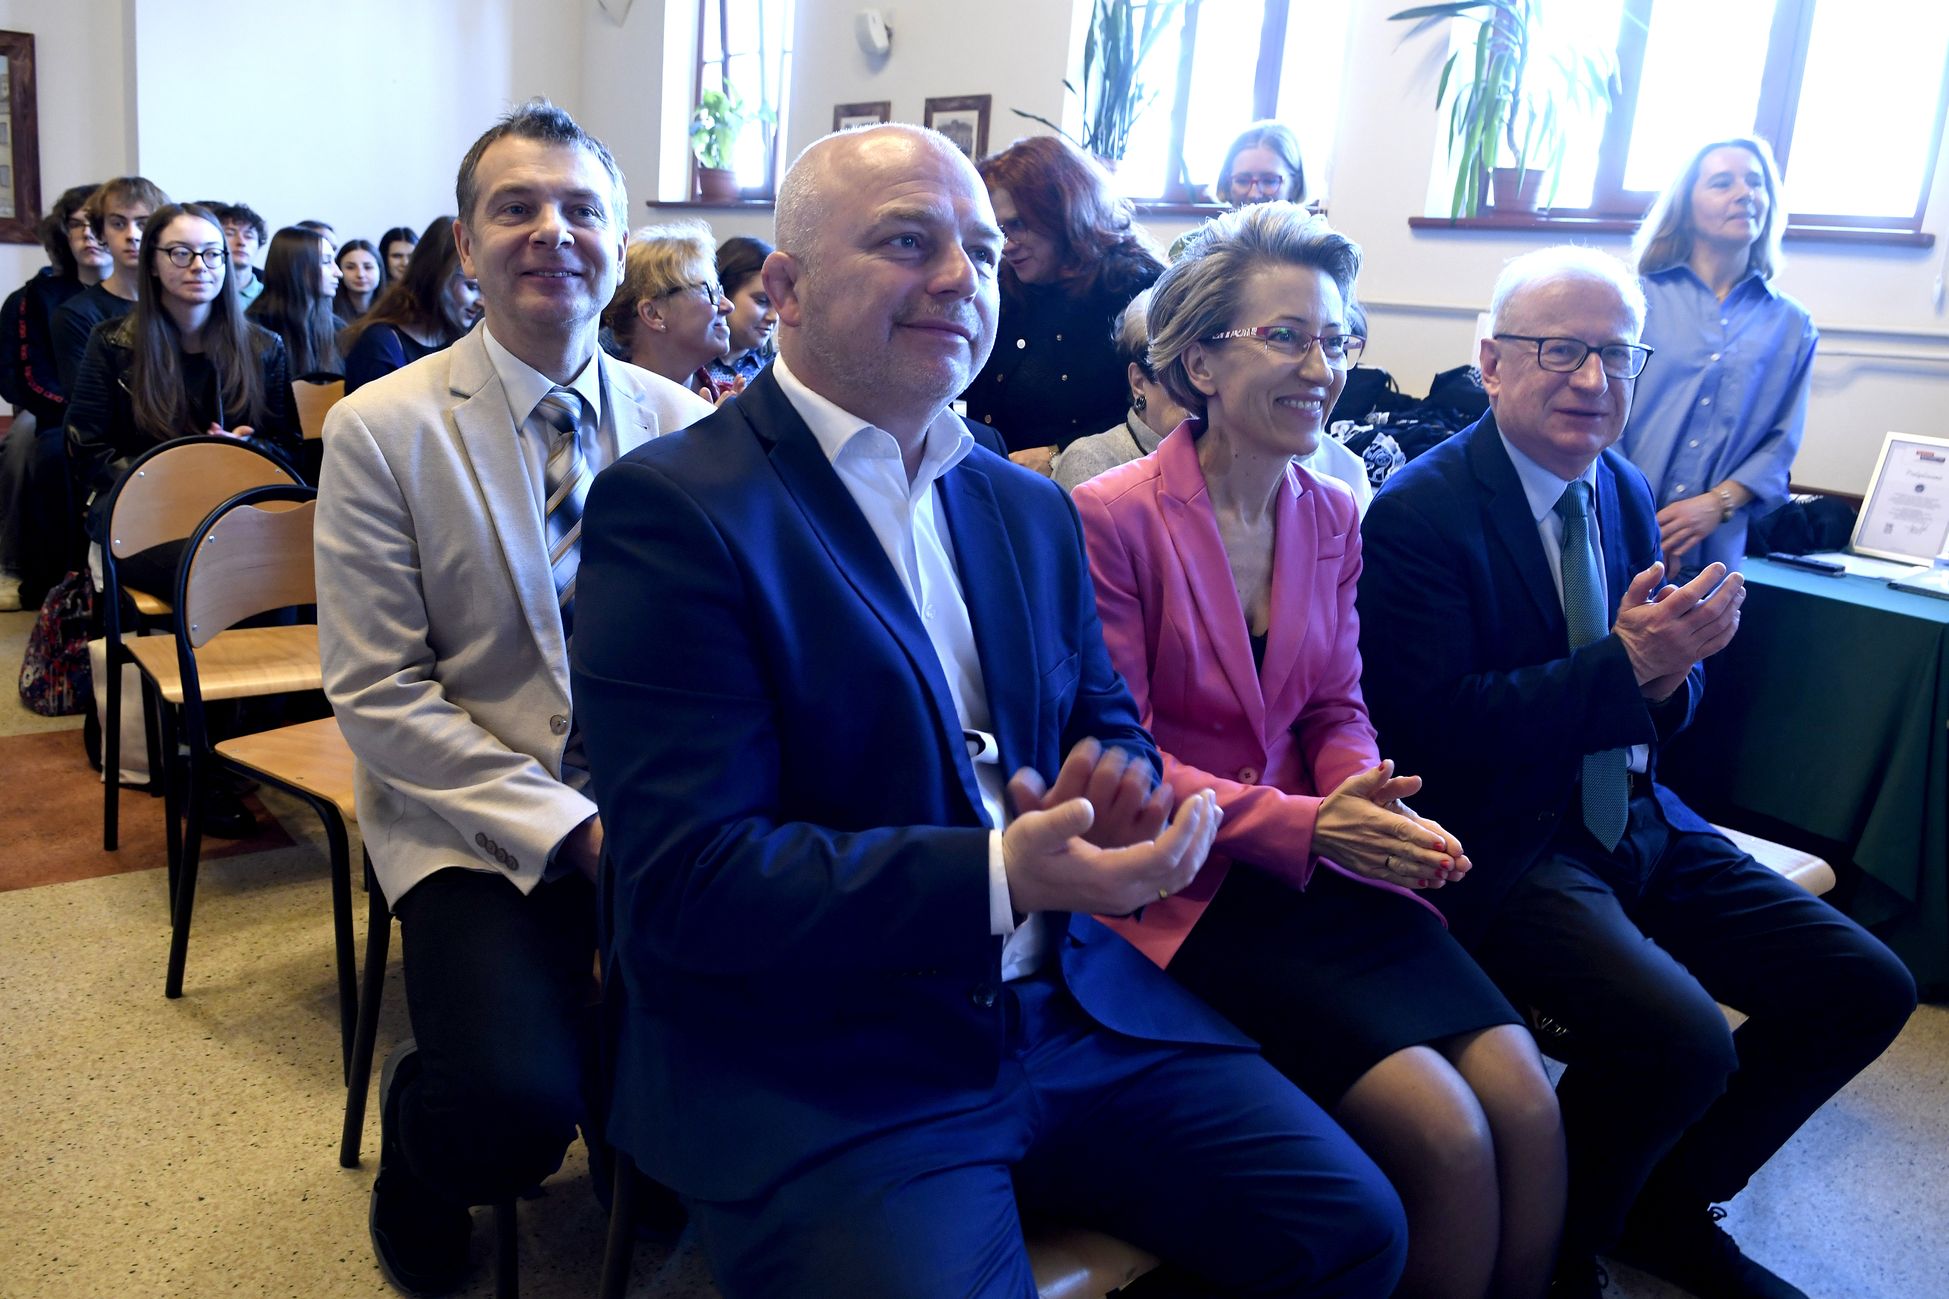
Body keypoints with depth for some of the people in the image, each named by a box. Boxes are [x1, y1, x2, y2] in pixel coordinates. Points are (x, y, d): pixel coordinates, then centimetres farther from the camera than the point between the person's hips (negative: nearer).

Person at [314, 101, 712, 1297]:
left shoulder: (679, 422, 5)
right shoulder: (380, 429, -4)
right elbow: (377, 693, -7)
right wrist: (566, 828, -16)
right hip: (476, 819, -2)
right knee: (515, 1099, -25)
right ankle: (418, 1141, 15)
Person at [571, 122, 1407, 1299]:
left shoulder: (1031, 510, 13)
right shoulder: (673, 509, -11)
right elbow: (687, 882, -17)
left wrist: (1116, 780, -7)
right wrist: (1000, 876, -26)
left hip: (1073, 1011, 7)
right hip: (810, 1065, -6)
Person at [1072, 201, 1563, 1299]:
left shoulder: (1333, 517, 10)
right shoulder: (1115, 516, -11)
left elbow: (1337, 712, 13)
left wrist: (1370, 802, -9)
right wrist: (1299, 825, -20)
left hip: (1321, 866, 6)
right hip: (1189, 885, -6)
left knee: (1529, 1104, -10)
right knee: (1446, 1132, -17)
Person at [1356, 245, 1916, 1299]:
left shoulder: (1624, 492, 11)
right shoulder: (1418, 513, -13)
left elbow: (1663, 697, 13)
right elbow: (1436, 720, -20)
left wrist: (1672, 668, -12)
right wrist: (1624, 666, -24)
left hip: (1633, 821, 8)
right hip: (1501, 845, -8)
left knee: (1865, 990, 1)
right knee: (1680, 1039, -27)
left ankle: (1665, 1206, 21)